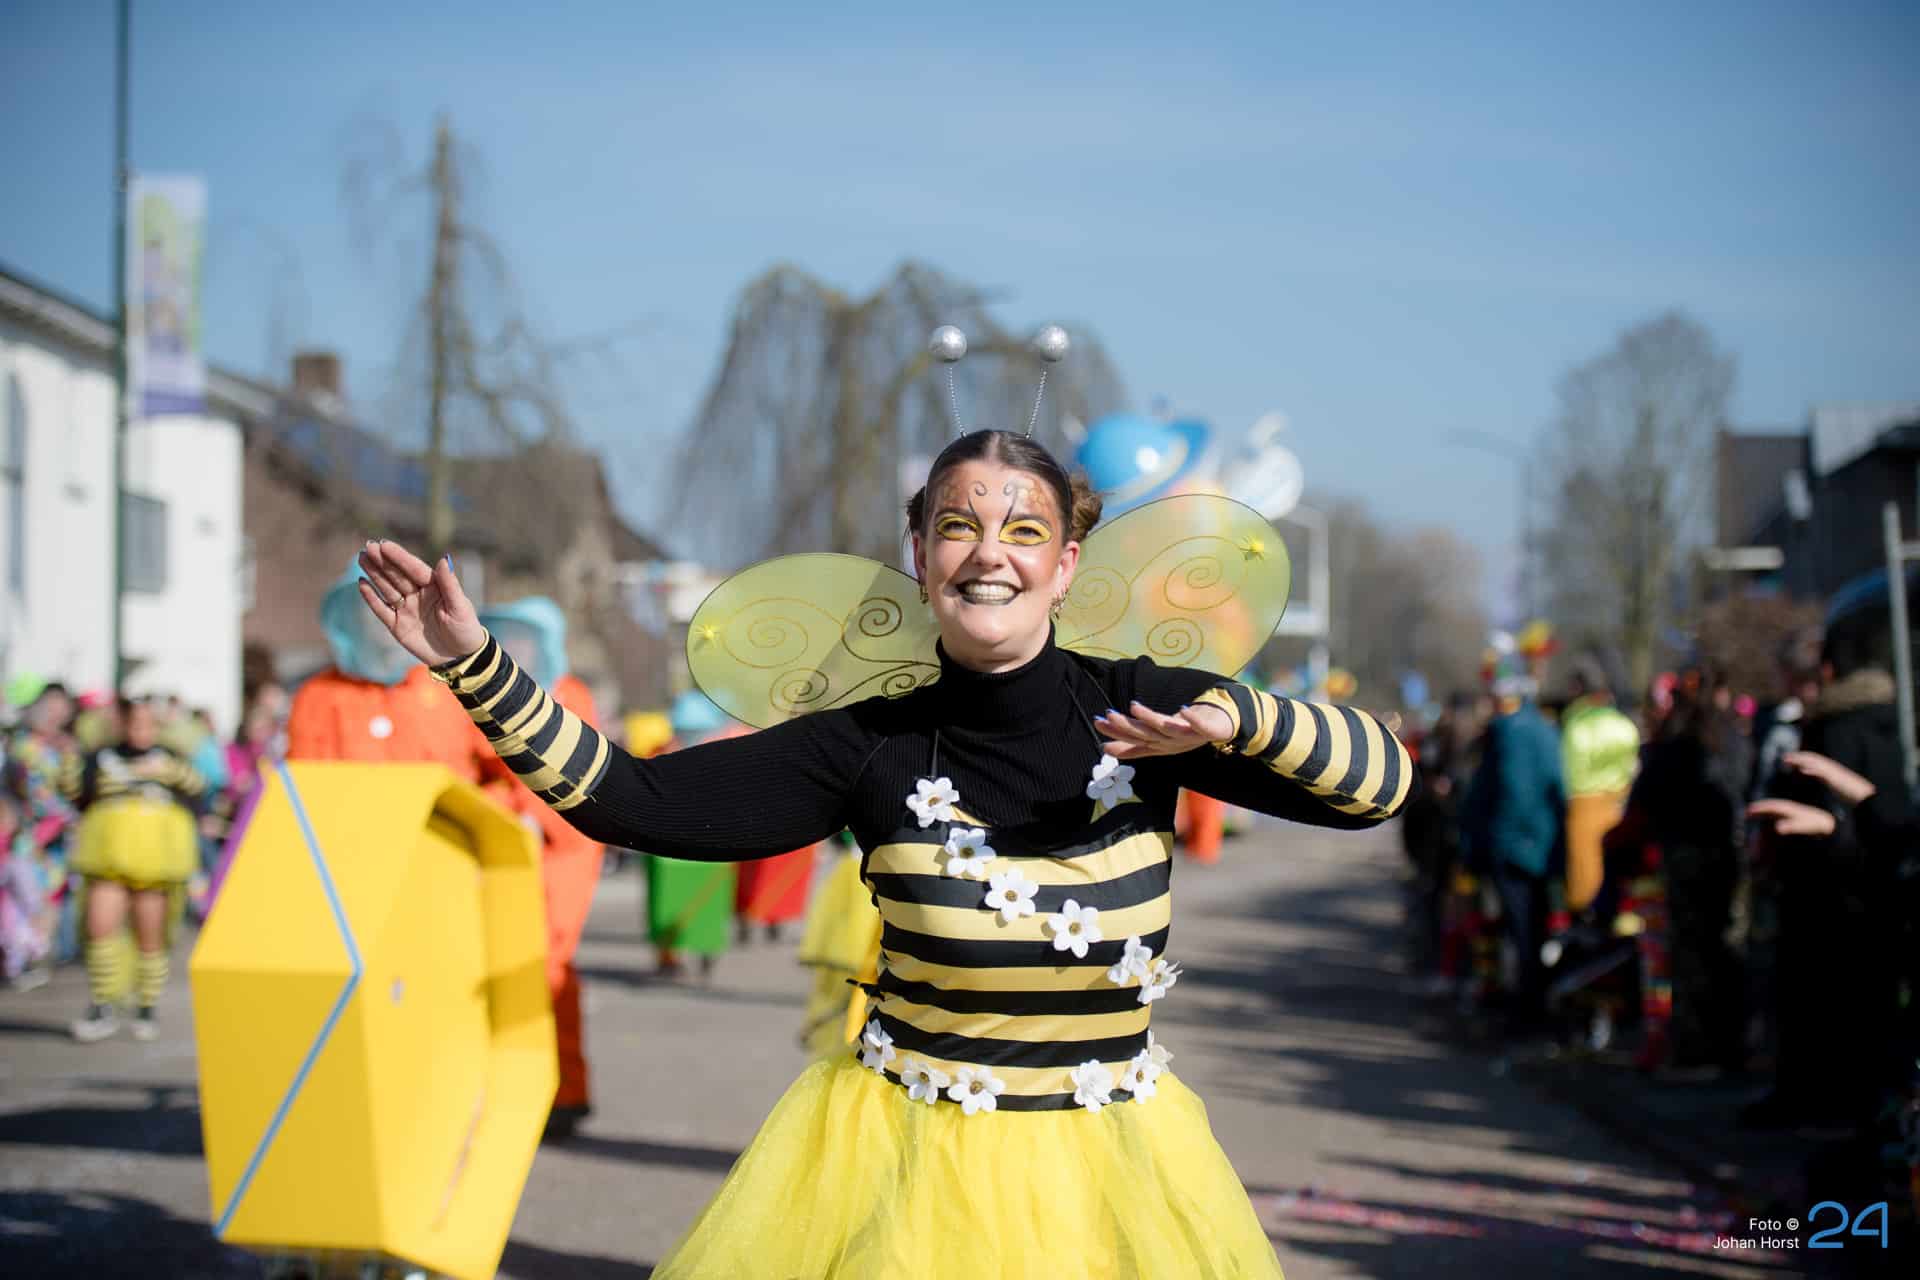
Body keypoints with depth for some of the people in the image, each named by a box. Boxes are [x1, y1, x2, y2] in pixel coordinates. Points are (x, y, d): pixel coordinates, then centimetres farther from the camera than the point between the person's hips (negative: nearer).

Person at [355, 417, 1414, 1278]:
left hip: (1108, 1165, 1)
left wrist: (1236, 720, -27)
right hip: (901, 1160, 0)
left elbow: (1384, 779, -9)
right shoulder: (871, 747, -7)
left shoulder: (1139, 712, -6)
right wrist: (475, 667, -16)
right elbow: (627, 799, -8)